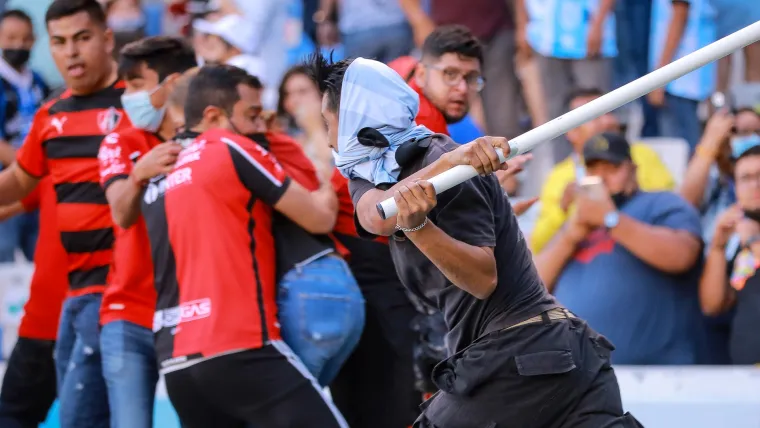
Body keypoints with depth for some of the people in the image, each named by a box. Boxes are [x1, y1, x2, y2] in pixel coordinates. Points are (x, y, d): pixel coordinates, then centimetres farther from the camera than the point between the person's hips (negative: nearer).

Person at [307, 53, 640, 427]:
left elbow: (483, 279, -18)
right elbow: (376, 217, -12)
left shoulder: (435, 159, -12)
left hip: (514, 364, -8)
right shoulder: (368, 172, 13)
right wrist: (447, 162, -28)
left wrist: (417, 226, -35)